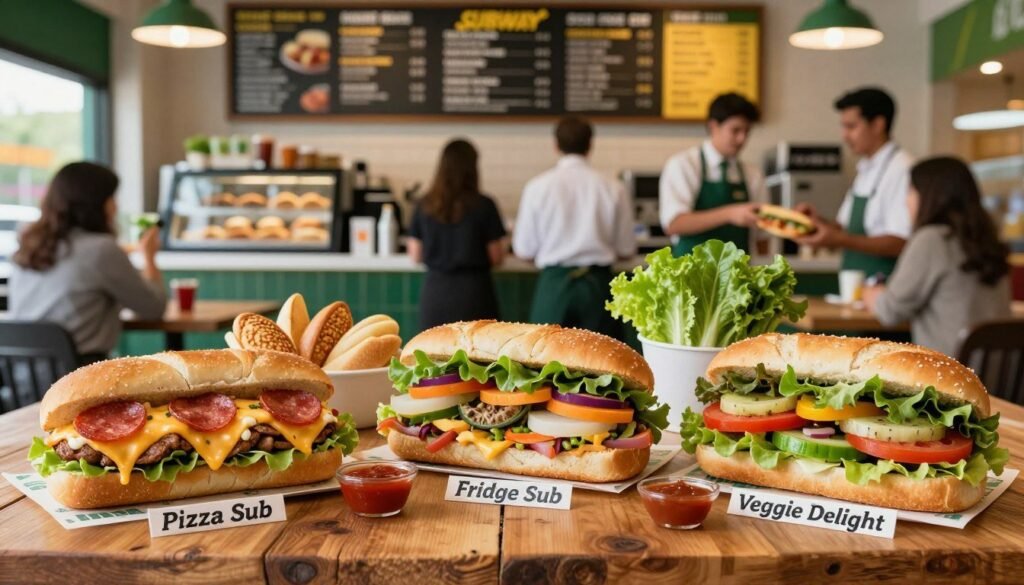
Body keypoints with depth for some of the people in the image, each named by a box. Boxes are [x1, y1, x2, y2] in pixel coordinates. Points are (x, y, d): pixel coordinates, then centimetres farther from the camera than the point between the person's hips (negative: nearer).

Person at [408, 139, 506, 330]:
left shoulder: (424, 206, 2)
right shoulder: (484, 206, -7)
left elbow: (415, 256, 8)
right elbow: (497, 258, -3)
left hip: (434, 292, 3)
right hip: (473, 291, -3)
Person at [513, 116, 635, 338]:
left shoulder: (538, 187, -5)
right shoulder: (612, 189, -3)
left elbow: (524, 251, -1)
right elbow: (626, 250, 3)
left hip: (554, 284, -1)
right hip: (597, 284, 1)